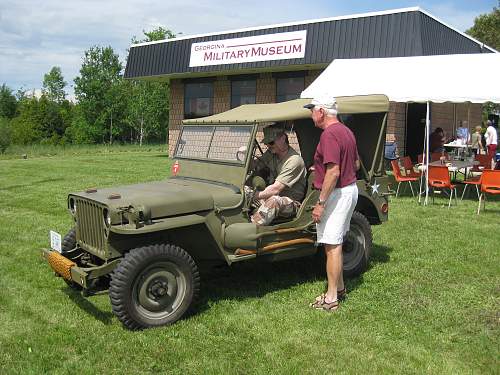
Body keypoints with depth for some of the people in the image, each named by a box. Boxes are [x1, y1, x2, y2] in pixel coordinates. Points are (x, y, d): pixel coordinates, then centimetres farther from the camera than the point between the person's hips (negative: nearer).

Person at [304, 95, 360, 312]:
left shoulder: (329, 135, -19)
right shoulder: (346, 131, 13)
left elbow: (333, 173, -26)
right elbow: (356, 164, 21)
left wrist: (320, 203, -23)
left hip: (337, 194, -11)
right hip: (351, 189, 11)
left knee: (332, 246, -5)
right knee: (336, 243, 19)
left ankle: (331, 299, 0)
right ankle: (339, 288, 30)